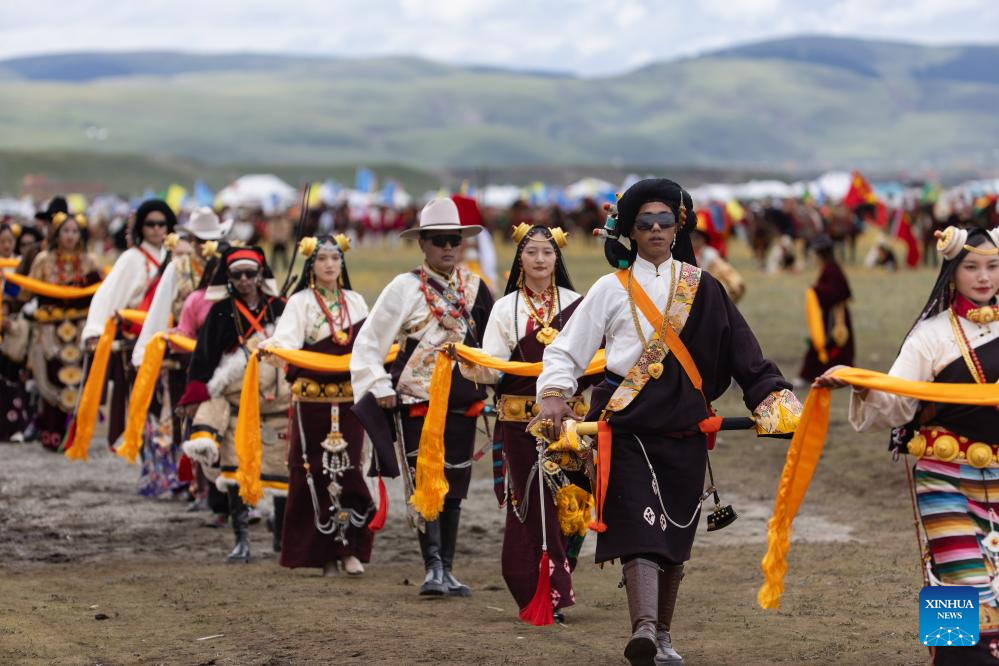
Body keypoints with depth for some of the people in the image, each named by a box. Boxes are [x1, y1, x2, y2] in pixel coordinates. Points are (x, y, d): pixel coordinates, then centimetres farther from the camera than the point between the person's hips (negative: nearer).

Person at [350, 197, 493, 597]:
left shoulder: (473, 286, 9)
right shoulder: (406, 288, -5)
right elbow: (368, 341, -5)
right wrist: (379, 385, -12)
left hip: (463, 402, 5)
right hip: (419, 400, -5)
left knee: (454, 489, 8)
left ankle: (447, 571, 14)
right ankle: (433, 568, -17)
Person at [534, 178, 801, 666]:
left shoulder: (703, 289, 11)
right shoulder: (612, 288, 8)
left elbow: (744, 355, 9)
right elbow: (566, 350, 6)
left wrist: (776, 402, -2)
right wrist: (553, 395, -11)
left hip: (685, 429, 2)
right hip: (628, 427, -2)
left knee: (674, 534, 7)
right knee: (640, 528, -18)